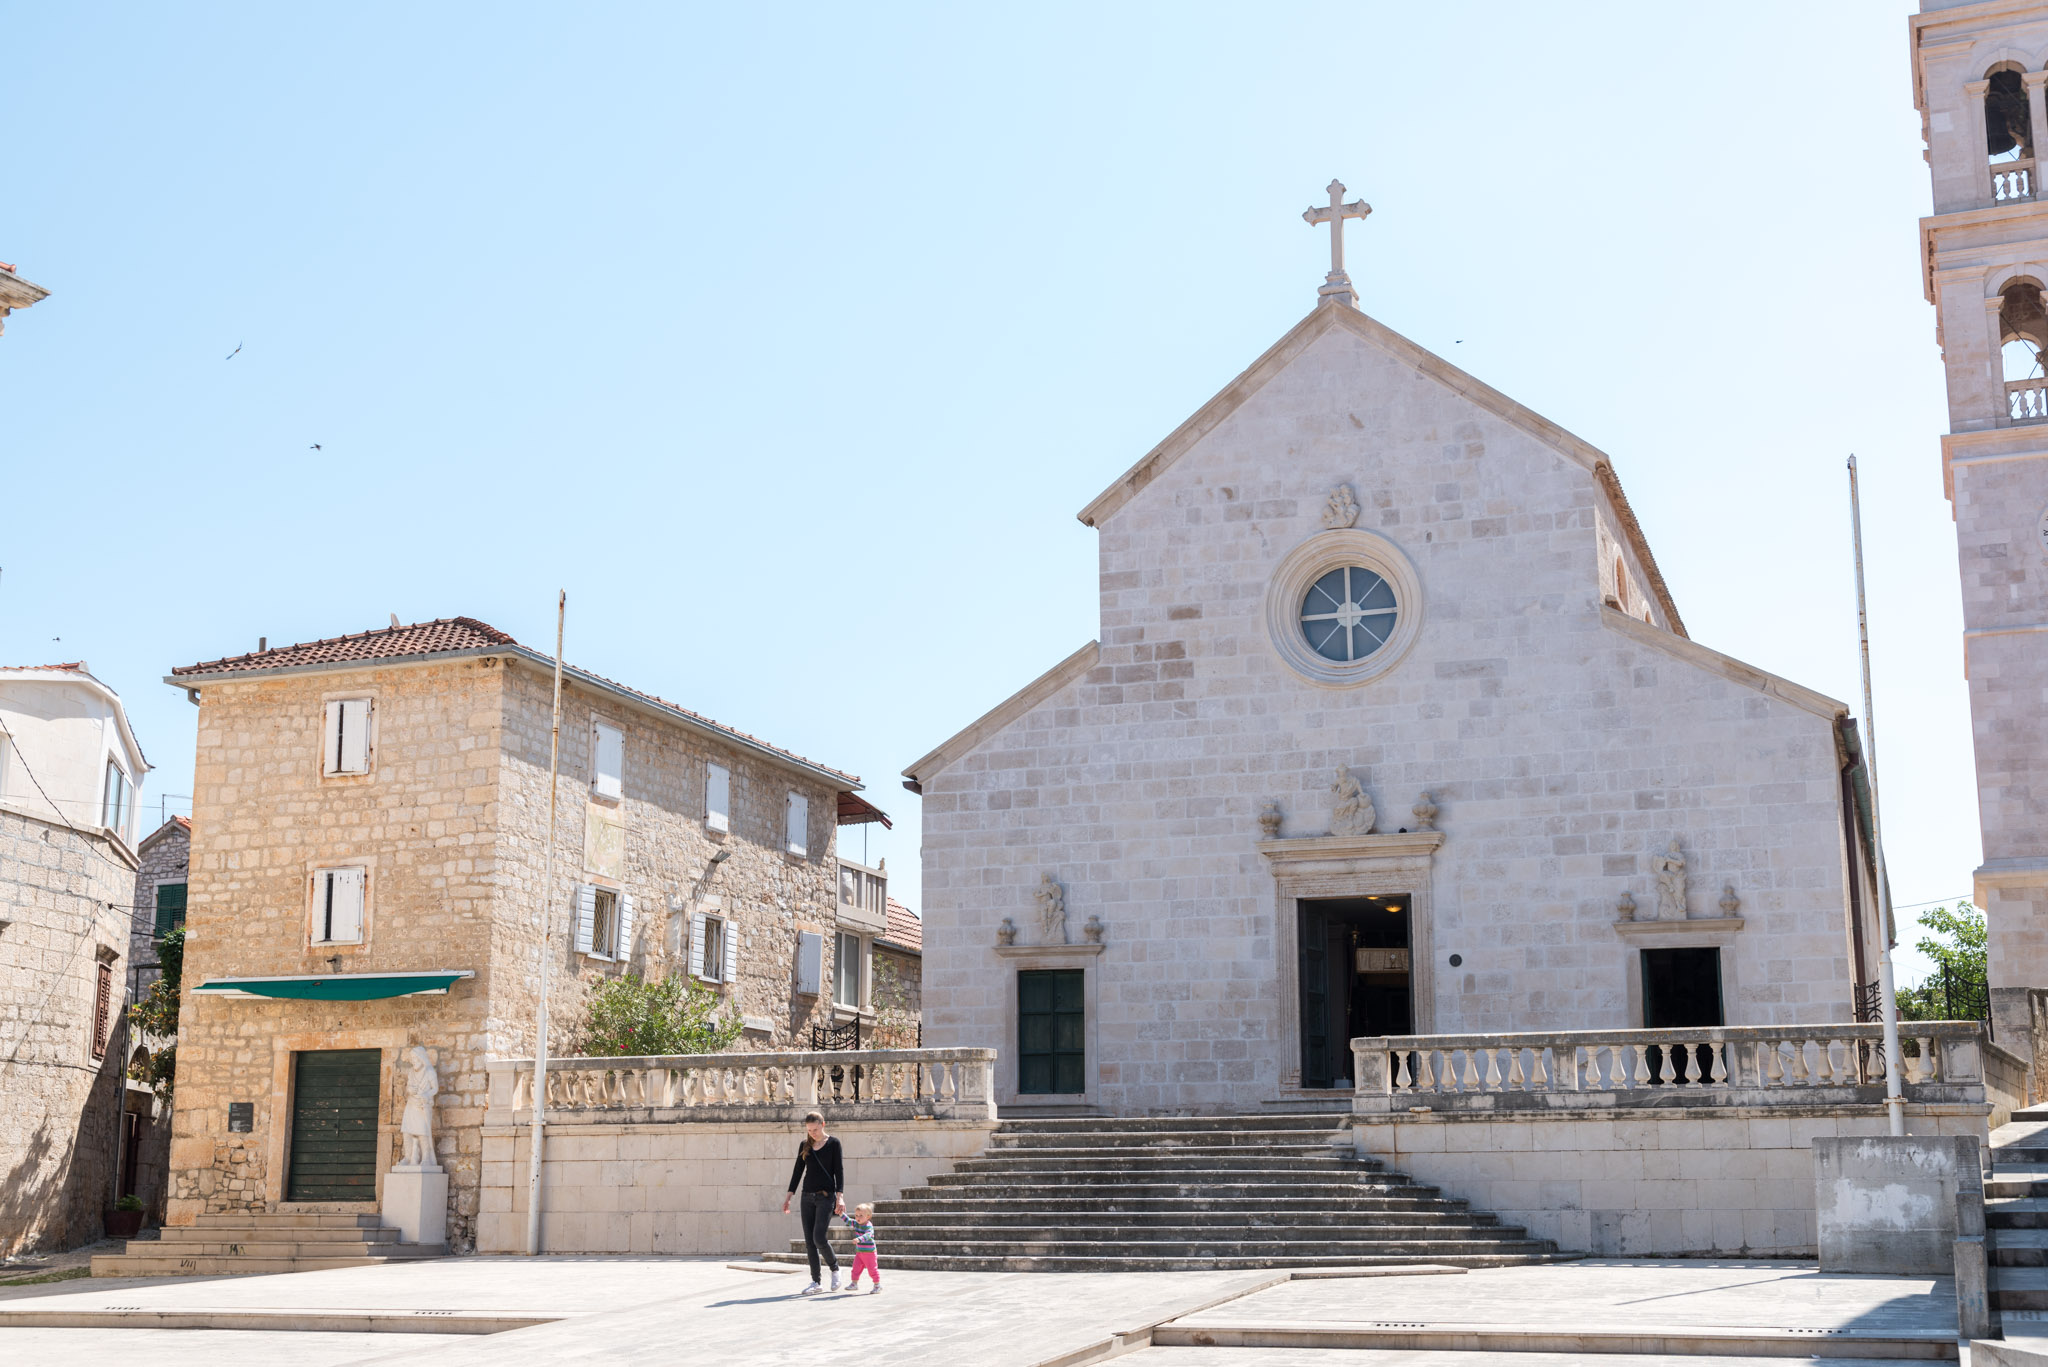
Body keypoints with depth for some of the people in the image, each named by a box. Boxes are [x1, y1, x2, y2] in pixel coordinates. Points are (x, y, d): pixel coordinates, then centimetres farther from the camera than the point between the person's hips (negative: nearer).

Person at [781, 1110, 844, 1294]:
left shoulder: (833, 1144, -1)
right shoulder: (805, 1146, 10)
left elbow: (839, 1170, -4)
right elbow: (798, 1171, 14)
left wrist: (840, 1196, -13)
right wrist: (788, 1196, 10)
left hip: (826, 1196, -5)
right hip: (808, 1196, 5)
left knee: (819, 1238, -15)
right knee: (809, 1242, 1)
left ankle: (835, 1269, 10)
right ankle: (816, 1282, 7)